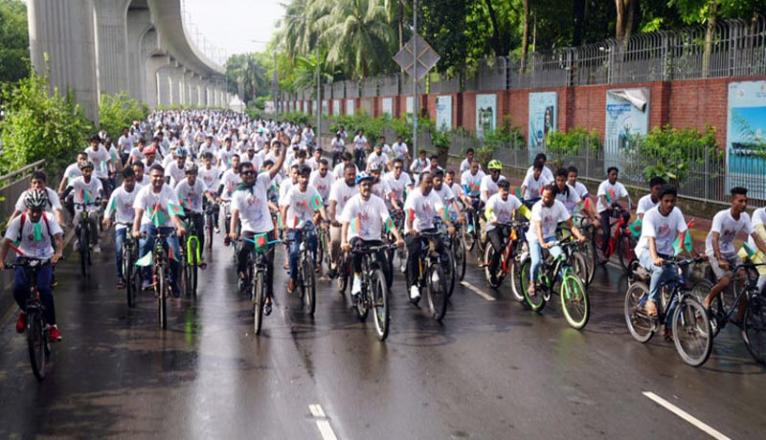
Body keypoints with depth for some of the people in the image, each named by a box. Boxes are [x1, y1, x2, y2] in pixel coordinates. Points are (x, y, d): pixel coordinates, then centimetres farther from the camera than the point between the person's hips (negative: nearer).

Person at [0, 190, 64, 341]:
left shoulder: (49, 219, -13)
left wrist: (58, 253, -44)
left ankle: (52, 325, -5)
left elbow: (58, 237, -24)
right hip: (24, 259, 1)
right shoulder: (18, 221, -13)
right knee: (18, 289, -21)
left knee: (44, 289, -22)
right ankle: (24, 311, 14)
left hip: (45, 260, -1)